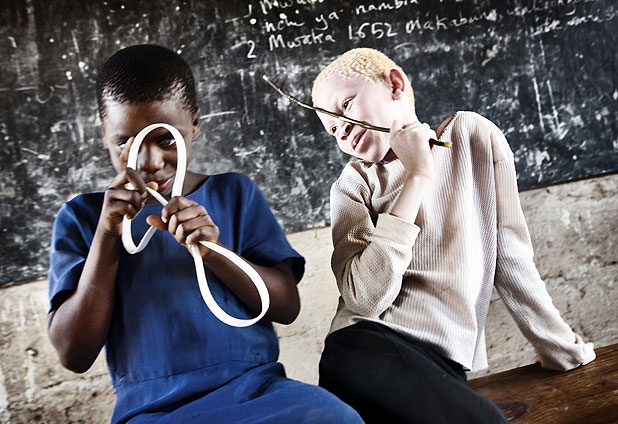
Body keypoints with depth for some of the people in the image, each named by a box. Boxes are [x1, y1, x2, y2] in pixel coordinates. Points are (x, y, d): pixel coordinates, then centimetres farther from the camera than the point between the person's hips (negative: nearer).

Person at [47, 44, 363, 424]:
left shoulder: (235, 194, 10)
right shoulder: (81, 217, 7)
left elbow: (287, 307, 5)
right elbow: (75, 356, 0)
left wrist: (213, 250, -13)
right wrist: (107, 235, -10)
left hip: (256, 386, 2)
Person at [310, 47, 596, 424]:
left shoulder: (473, 135, 11)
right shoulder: (355, 185, 9)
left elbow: (512, 259, 12)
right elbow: (365, 298, -10)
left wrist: (569, 354, 14)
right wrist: (417, 177, -9)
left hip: (446, 364, 2)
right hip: (369, 349, -2)